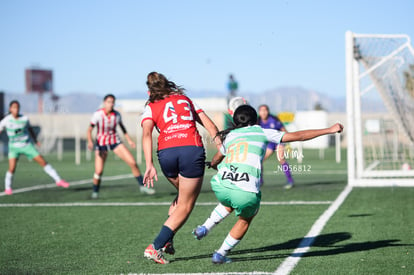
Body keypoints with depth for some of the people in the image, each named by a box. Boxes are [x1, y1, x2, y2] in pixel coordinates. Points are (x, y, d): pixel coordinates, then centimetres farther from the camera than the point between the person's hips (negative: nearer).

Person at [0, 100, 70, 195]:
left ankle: (58, 180, 6)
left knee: (43, 162, -2)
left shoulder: (24, 119, -7)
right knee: (12, 169, -15)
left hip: (27, 145, 1)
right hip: (14, 147, -1)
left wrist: (35, 140, 13)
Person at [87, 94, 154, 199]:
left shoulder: (117, 114, -8)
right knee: (99, 171, -13)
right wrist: (90, 141, -31)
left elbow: (122, 127, 11)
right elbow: (89, 129, -14)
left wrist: (129, 140, 11)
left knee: (133, 162, -8)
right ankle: (95, 192, 14)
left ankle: (142, 186, 8)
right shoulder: (98, 114, -18)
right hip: (101, 143, -3)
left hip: (115, 141, 3)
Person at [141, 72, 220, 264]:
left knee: (183, 195, 27)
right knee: (185, 206, 7)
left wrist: (149, 165, -11)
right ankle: (155, 247, -2)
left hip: (166, 153, 1)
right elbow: (210, 126, 16)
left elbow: (147, 134, -3)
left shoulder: (151, 107, 16)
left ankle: (167, 240, 19)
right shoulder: (186, 100, 25)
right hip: (193, 150, -1)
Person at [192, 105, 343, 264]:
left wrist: (213, 165, 65)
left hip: (220, 186, 4)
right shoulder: (261, 132, 14)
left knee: (230, 203, 39)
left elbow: (215, 161, 40)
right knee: (245, 219, 27)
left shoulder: (229, 135, 24)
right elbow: (297, 136, 14)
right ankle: (220, 255, 26)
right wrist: (329, 130, 22)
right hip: (246, 193, -4)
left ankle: (204, 228, 30)